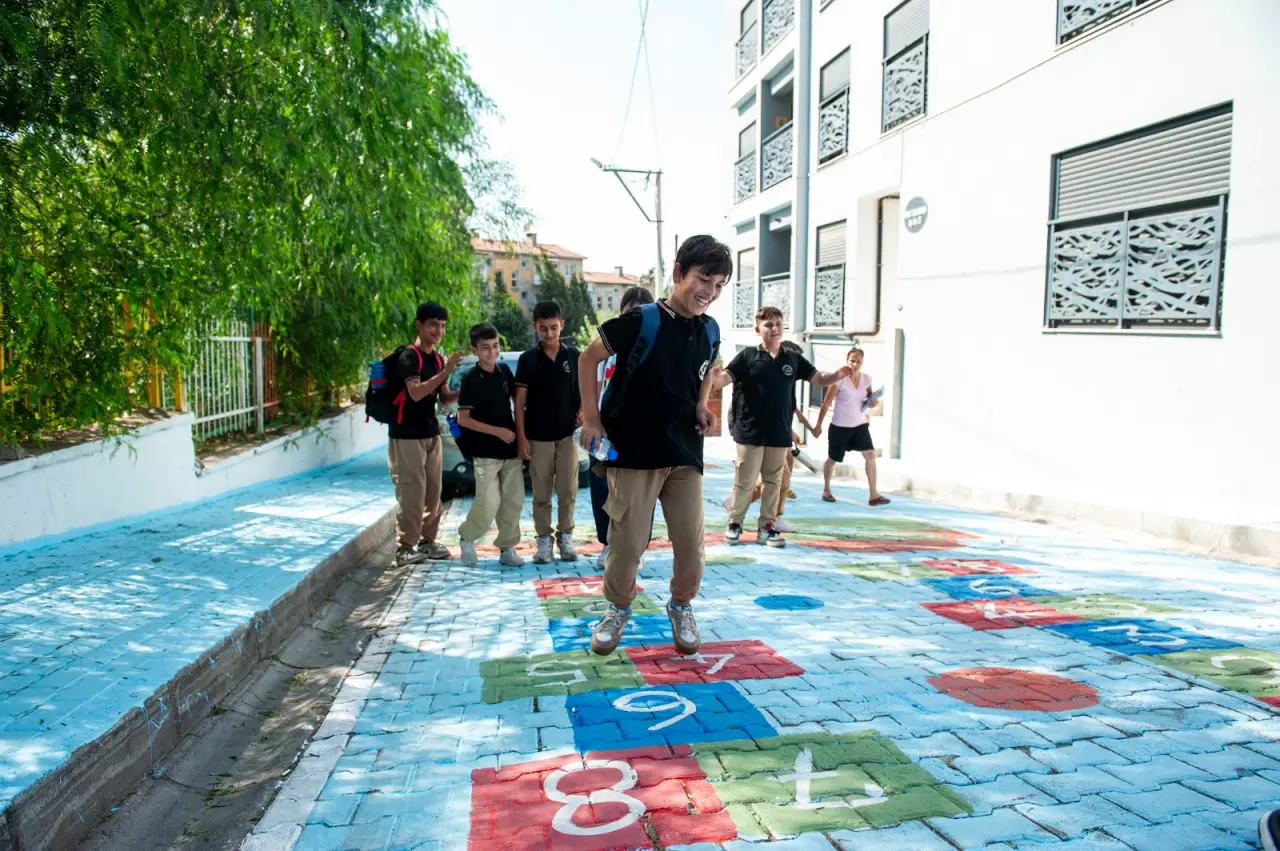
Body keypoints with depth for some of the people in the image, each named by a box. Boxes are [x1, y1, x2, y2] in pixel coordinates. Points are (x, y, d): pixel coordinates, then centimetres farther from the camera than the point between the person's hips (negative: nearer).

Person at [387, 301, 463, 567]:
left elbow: (444, 398, 15)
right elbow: (415, 392, -26)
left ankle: (427, 540, 21)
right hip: (406, 435, -8)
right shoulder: (409, 356, -12)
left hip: (431, 433, 8)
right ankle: (404, 547, 2)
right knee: (411, 492, -7)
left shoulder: (438, 359, 12)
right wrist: (445, 372, -30)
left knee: (433, 491, 10)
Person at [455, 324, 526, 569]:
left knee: (514, 501, 4)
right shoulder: (471, 380, -9)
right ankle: (467, 538, 14)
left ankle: (507, 548, 17)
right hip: (485, 453, -5)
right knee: (489, 503, -11)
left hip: (510, 449, 5)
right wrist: (498, 431, -15)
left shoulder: (504, 371, 6)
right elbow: (463, 419, -12)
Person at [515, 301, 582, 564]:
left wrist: (582, 410, -10)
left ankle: (565, 537, 17)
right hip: (538, 437, -1)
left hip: (567, 434, 1)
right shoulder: (528, 359, -1)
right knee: (541, 494, 3)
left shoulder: (573, 355, 3)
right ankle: (543, 540, 14)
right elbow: (520, 400, -1)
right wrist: (521, 437, -6)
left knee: (568, 491, 3)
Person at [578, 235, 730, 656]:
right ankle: (618, 608, 25)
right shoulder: (641, 321, -12)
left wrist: (701, 406, 6)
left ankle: (681, 607, 29)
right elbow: (589, 359, -3)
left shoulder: (710, 331, 5)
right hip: (633, 451, -4)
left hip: (685, 453, 5)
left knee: (691, 542, 4)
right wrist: (592, 419, -6)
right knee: (627, 542, 0)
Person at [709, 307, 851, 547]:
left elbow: (819, 378, 10)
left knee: (773, 481, 11)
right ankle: (735, 523, 19)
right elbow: (724, 379, -12)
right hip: (750, 431, -3)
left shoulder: (793, 359, 6)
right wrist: (714, 376, -36)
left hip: (780, 433, 4)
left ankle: (767, 527, 21)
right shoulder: (747, 356, -4)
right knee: (744, 481, 4)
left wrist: (838, 375, -10)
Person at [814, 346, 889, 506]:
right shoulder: (840, 379, -14)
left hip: (860, 425, 4)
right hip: (840, 426, -4)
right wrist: (818, 425, -8)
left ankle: (874, 495, -6)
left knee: (870, 454, -9)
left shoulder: (866, 379, 0)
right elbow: (826, 403, -9)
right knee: (833, 459, 10)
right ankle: (826, 491, 31)